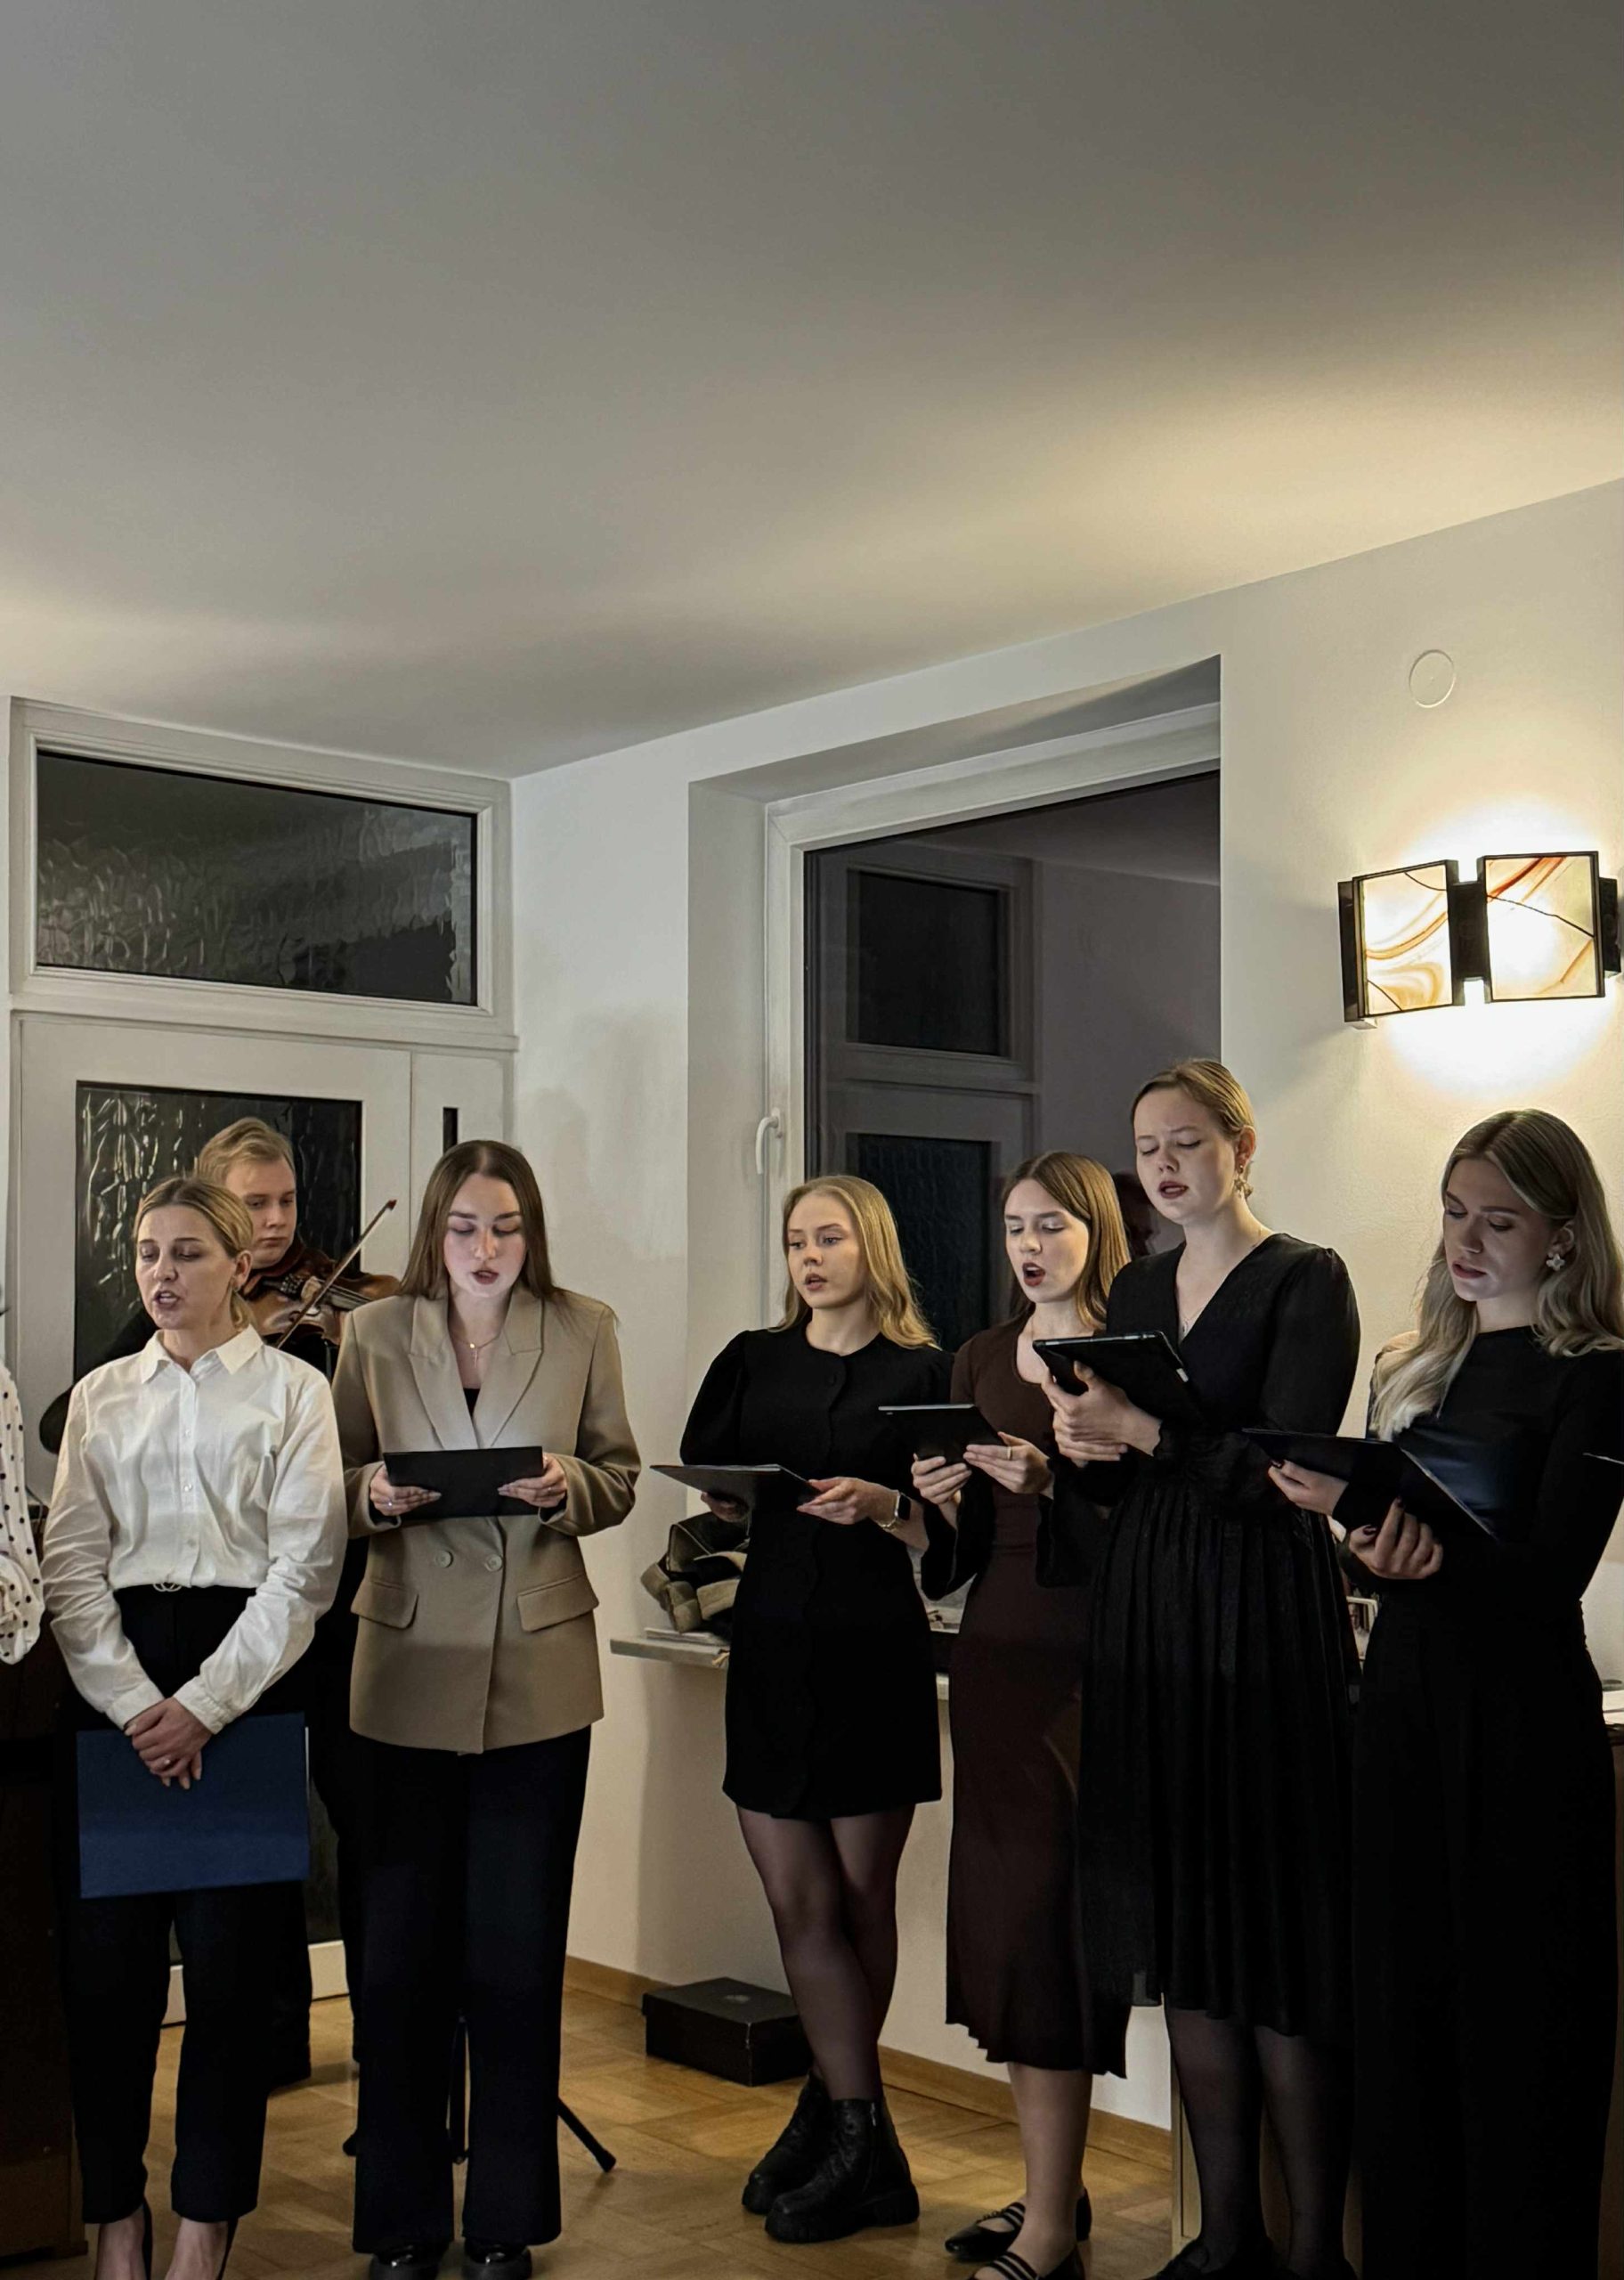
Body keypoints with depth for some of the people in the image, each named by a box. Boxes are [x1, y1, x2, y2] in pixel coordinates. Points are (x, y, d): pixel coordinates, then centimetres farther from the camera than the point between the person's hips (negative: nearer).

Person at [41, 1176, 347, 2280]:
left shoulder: (292, 1390, 3)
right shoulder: (101, 1395, 13)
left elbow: (304, 1566, -4)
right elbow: (71, 1562, 5)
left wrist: (202, 1705, -11)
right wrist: (134, 1703, -9)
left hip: (245, 1672, -3)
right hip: (115, 1678, 3)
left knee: (228, 1956, 0)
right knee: (104, 1952, 1)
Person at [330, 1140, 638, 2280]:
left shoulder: (584, 1329, 5)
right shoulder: (376, 1333, 5)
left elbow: (619, 1478, 7)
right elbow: (338, 1481, 7)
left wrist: (566, 1489, -13)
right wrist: (375, 1494, -14)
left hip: (538, 1673, 0)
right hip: (411, 1671, 0)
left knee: (518, 1950, 5)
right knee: (403, 1948, 4)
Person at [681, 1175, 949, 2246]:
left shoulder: (922, 1372, 1)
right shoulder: (753, 1360, 10)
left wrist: (882, 1504, -19)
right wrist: (727, 1492, -11)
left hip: (876, 1650, -2)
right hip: (773, 1645, 3)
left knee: (862, 1895, 6)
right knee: (801, 1902, 0)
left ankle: (835, 2109, 19)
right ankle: (863, 2139, 11)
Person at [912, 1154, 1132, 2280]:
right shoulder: (983, 1358, 13)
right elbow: (970, 1544, 14)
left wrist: (1057, 1483, -24)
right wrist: (941, 1501, -6)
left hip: (1094, 1664, -6)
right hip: (997, 1657, 6)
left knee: (1044, 1914, -6)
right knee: (1007, 1913, 9)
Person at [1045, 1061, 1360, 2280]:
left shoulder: (1307, 1279, -3)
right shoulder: (1134, 1289, 15)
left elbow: (1286, 1462, -13)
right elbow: (1105, 1468, 15)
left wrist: (1140, 1432, -19)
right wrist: (1079, 1446, -6)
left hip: (1265, 1611, -6)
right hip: (1148, 1617, 6)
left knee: (1280, 1942, -4)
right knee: (1183, 1932, 8)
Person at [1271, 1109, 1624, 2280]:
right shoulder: (1416, 1367, 13)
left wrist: (1357, 1508, -24)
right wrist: (1374, 1539, -9)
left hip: (1521, 1719, -6)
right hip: (1404, 1699, 6)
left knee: (1518, 2023, 1)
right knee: (1402, 2009, 11)